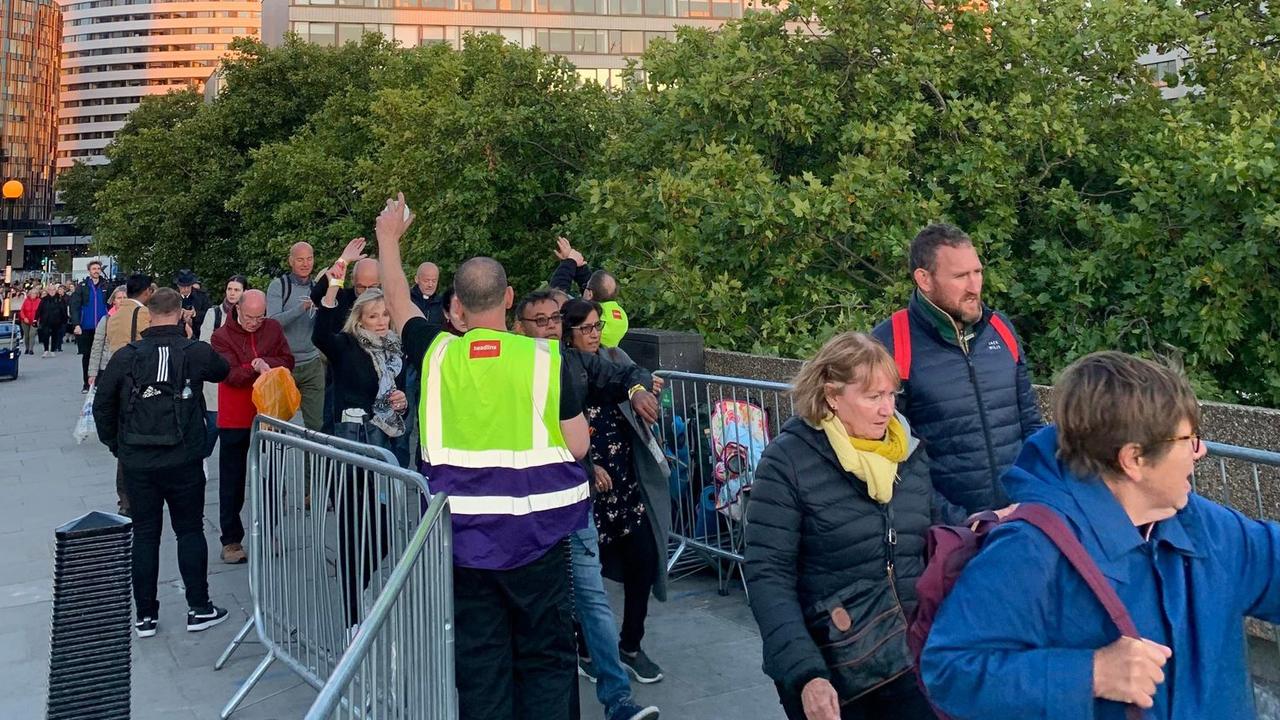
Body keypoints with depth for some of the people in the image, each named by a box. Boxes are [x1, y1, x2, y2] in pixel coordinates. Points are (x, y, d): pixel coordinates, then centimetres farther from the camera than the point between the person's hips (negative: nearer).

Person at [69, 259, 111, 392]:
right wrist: (76, 324, -11)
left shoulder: (106, 286, 4)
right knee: (86, 355, 7)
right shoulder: (82, 286, 2)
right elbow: (75, 306, -2)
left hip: (102, 327, 0)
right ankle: (86, 383, 15)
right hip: (85, 328, 0)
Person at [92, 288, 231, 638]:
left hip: (137, 461, 1)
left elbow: (102, 405, 1)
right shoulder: (197, 352, -6)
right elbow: (222, 371, 16)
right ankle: (199, 609, 15)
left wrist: (116, 445, 13)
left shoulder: (126, 356, -3)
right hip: (184, 461, -1)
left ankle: (145, 615, 17)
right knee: (190, 530, 10)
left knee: (144, 534, 10)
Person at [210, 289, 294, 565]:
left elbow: (287, 362, -3)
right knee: (232, 481, 5)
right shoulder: (222, 336, -8)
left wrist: (265, 363, -20)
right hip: (234, 419, -3)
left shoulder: (273, 329, 2)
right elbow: (230, 374, -16)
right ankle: (231, 540, 11)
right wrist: (255, 368, -32)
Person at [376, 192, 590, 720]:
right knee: (544, 656, 12)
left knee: (479, 661, 12)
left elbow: (397, 301, 15)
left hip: (463, 531, 1)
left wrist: (389, 236, 31)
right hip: (536, 529, -1)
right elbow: (578, 446, -4)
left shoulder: (436, 354, -4)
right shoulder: (546, 358, -8)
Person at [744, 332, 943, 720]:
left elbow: (933, 550, 12)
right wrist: (804, 673, -23)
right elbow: (768, 576, -15)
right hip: (829, 671, -4)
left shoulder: (912, 451, 2)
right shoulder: (789, 460, -13)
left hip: (911, 660, 4)